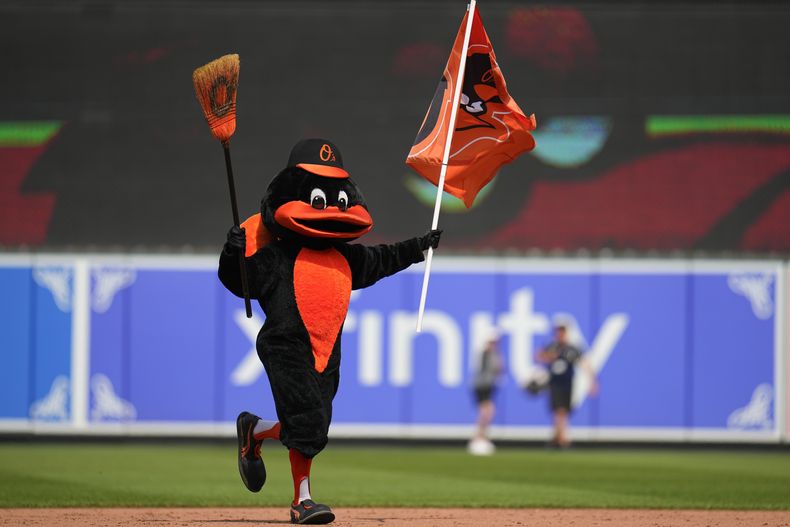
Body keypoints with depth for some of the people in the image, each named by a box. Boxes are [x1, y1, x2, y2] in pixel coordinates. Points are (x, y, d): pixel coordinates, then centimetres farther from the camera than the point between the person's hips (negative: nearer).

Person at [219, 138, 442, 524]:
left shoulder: (345, 257, 14)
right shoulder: (276, 256, -5)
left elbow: (379, 261, 31)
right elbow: (238, 281, -4)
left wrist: (418, 246, 30)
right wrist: (234, 254, -22)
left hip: (327, 355, 7)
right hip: (287, 349, -7)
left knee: (310, 428, 6)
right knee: (308, 422, -12)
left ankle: (253, 432, 32)